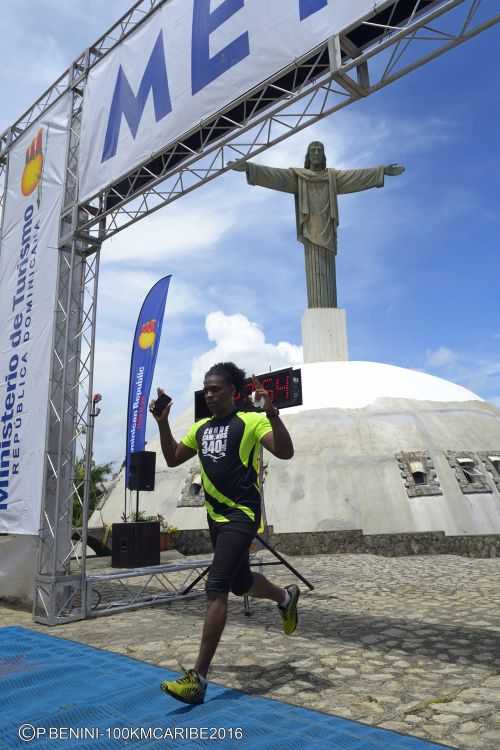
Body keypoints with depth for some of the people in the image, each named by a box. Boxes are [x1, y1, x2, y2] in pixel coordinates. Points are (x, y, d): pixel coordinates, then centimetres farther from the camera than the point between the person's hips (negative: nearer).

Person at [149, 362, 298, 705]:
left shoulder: (251, 421, -9)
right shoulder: (201, 428, 12)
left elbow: (285, 452, -20)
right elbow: (173, 458, 17)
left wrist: (271, 413, -34)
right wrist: (163, 422, 5)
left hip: (242, 515, -8)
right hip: (216, 517, 8)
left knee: (216, 587, -15)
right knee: (240, 583, 21)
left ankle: (199, 677, -7)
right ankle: (286, 596, 51)